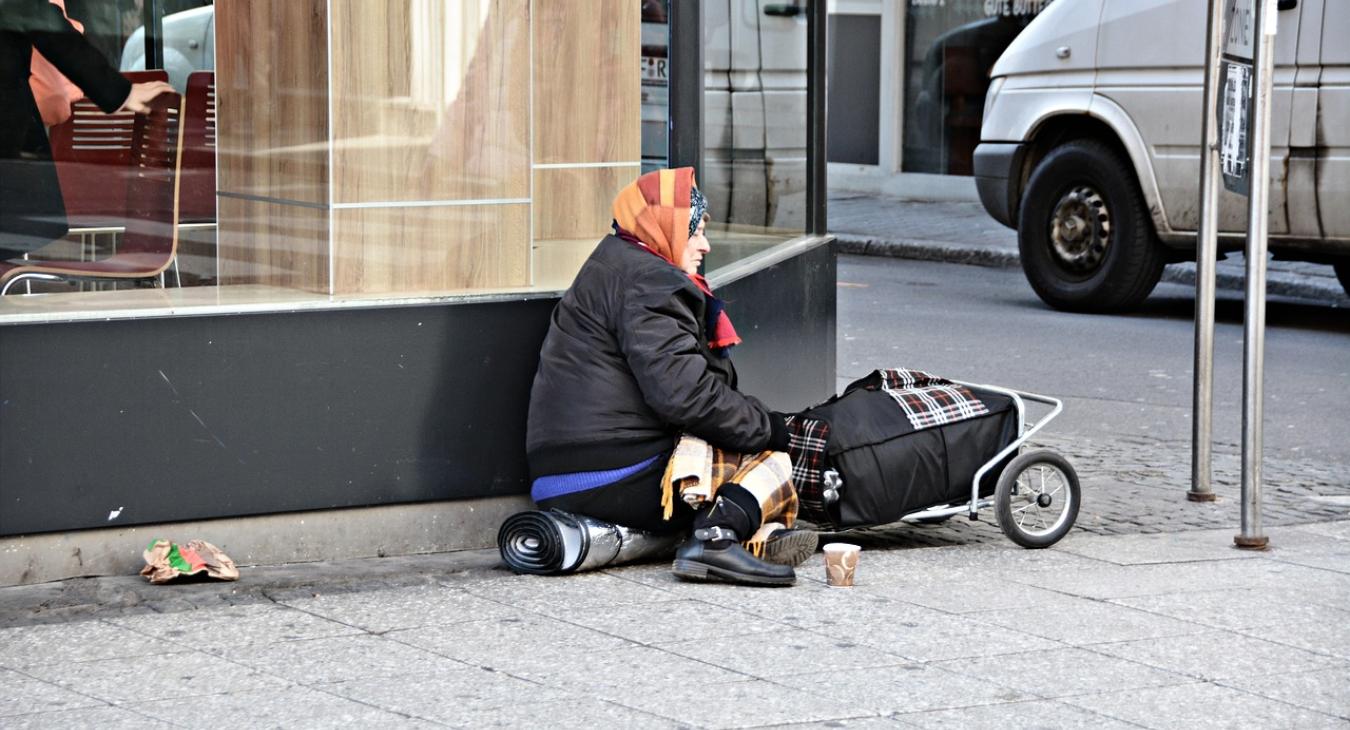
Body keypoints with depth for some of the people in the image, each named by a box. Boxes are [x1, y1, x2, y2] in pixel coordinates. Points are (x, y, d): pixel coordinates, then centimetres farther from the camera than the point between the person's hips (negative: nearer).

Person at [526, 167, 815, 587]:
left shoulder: (612, 269, 26)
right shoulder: (647, 283, -9)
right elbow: (680, 391, -20)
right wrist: (763, 425, -8)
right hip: (621, 480, -10)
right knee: (770, 461, -5)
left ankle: (762, 534, -8)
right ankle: (717, 538, -30)